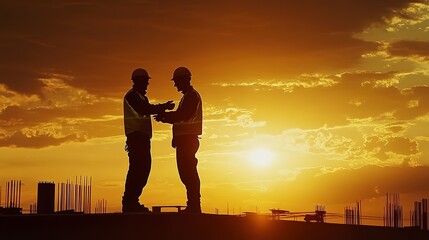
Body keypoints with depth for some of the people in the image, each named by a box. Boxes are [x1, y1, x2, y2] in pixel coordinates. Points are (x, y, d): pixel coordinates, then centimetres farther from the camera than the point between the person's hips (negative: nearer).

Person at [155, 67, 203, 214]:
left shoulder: (192, 95, -8)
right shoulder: (187, 96, 24)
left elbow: (185, 115, -19)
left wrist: (164, 116, -11)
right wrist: (165, 117, 14)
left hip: (188, 139, -11)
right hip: (185, 139, 11)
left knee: (188, 173, -13)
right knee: (187, 173, 10)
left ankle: (194, 205, -15)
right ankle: (193, 205, 11)